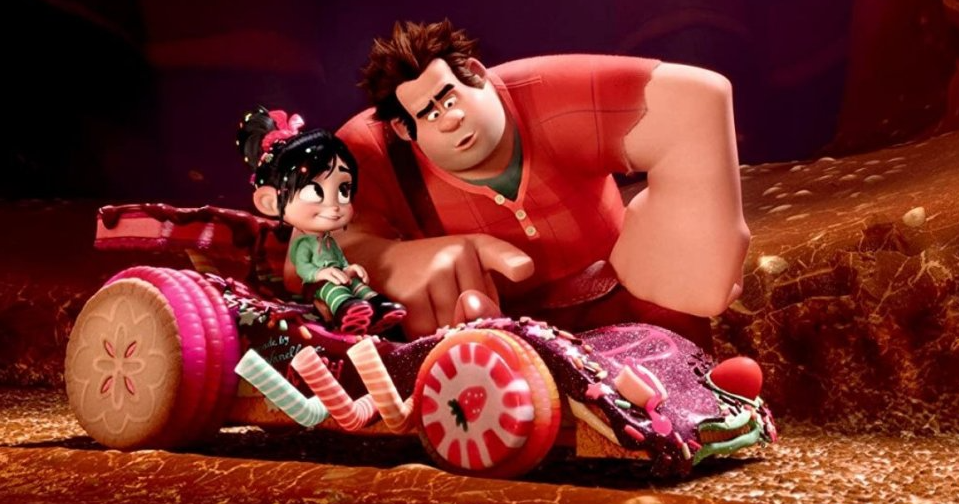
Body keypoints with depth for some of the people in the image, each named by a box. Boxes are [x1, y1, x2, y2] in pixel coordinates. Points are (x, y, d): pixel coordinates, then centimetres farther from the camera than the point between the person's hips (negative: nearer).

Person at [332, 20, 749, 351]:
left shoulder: (550, 97, -22)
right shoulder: (371, 152, -19)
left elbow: (697, 95, -28)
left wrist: (717, 239, -30)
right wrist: (398, 260, -56)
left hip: (616, 311, 1)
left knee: (682, 195, -20)